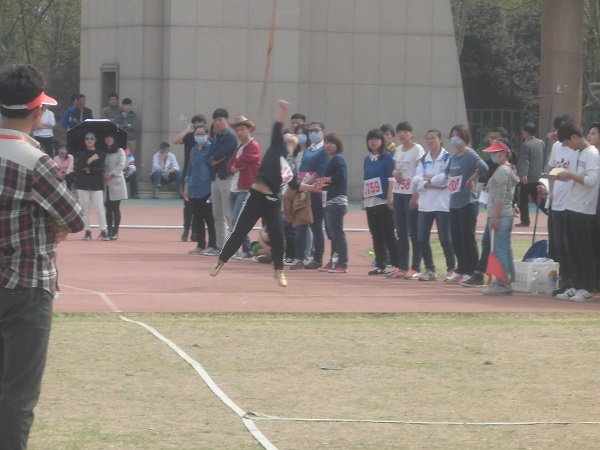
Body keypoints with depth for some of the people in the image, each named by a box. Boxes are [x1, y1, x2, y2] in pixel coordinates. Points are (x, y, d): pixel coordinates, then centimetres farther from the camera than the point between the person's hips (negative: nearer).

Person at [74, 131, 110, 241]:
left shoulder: (101, 153, 4)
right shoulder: (80, 153, 8)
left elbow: (100, 168, -7)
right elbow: (78, 166, -7)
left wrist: (88, 169, -11)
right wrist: (89, 161, -14)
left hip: (97, 184, -2)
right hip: (83, 183, 2)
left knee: (99, 207, -6)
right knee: (85, 208, 3)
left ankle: (103, 231, -2)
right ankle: (87, 231, 8)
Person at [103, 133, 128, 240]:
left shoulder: (120, 151, 3)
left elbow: (121, 165, -7)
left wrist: (111, 174, -16)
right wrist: (103, 174, -13)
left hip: (116, 183, -3)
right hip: (105, 183, 3)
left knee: (115, 208, -4)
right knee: (108, 208, 4)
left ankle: (115, 232, -2)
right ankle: (109, 231, 7)